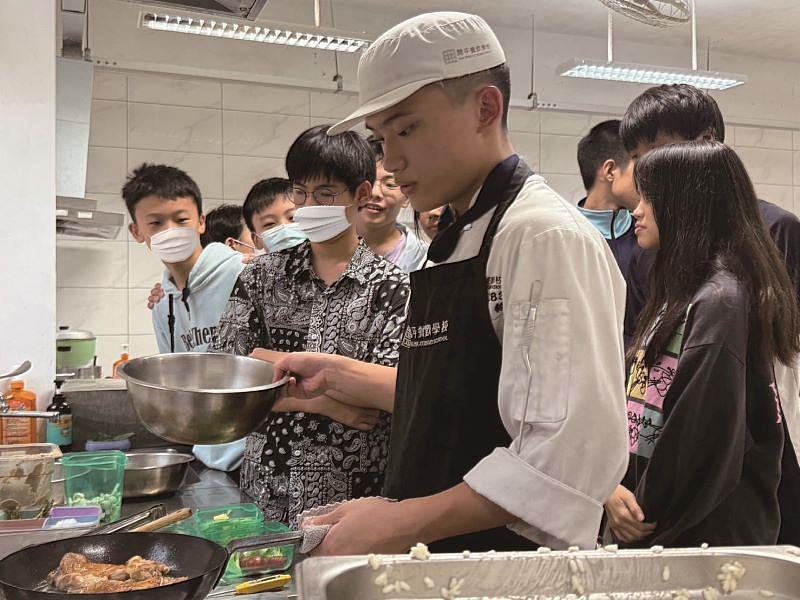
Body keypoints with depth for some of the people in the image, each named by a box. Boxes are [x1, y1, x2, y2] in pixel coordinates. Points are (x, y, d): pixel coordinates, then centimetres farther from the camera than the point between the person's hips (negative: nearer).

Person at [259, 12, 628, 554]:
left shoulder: (549, 238, -18)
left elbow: (573, 453, -26)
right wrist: (337, 374, 15)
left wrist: (405, 522, -26)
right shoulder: (458, 245, 10)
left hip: (511, 562, -8)